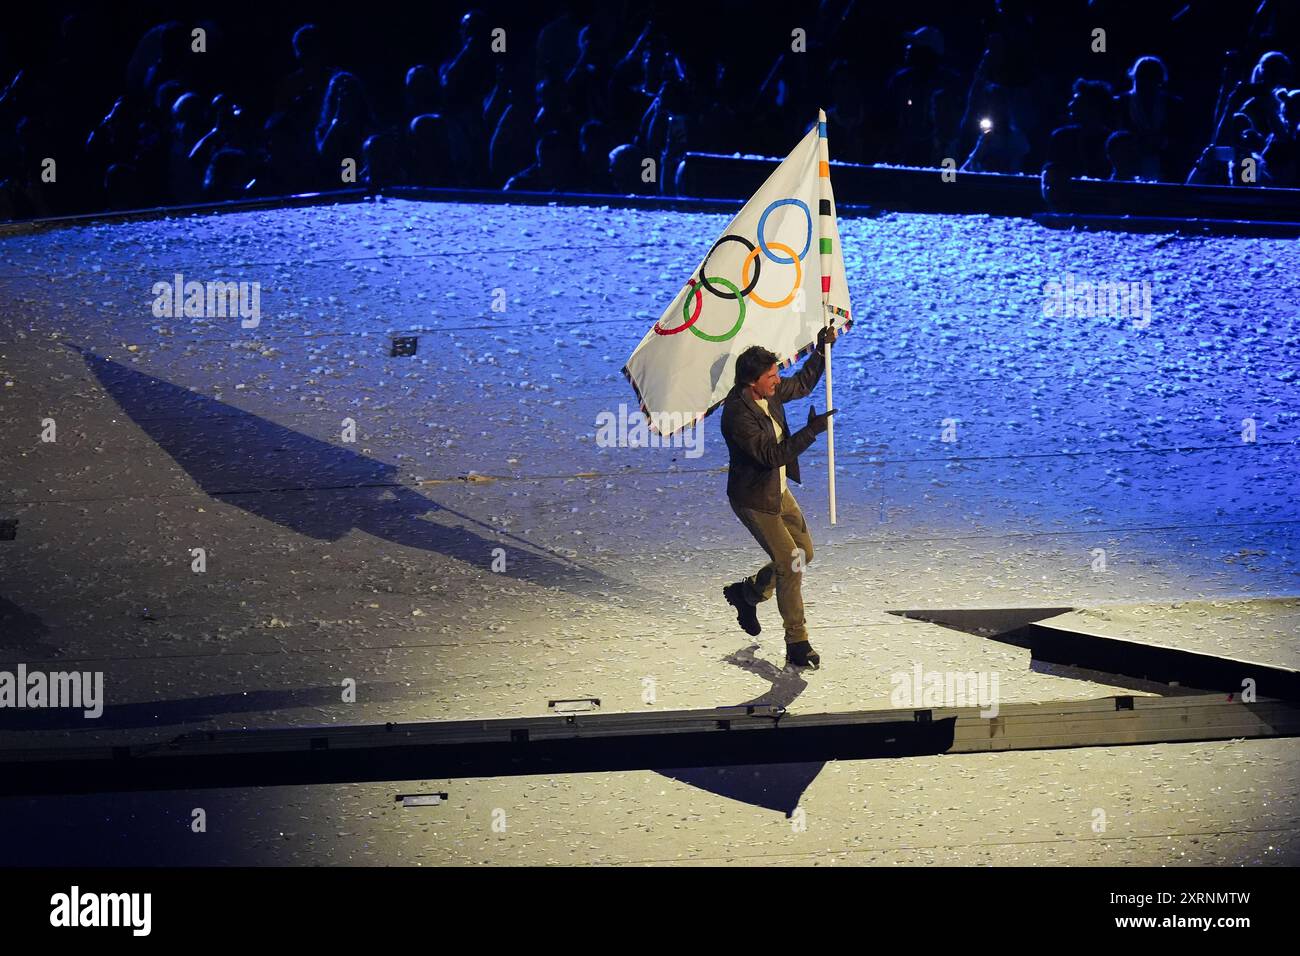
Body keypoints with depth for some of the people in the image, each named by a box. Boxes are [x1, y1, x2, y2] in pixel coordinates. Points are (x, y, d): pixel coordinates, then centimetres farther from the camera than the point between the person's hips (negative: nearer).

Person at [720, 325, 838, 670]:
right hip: (754, 501, -9)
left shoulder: (768, 392, -4)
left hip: (778, 491, 9)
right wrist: (811, 431, -34)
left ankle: (747, 592, 36)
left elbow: (802, 384, 17)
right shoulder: (738, 413, -29)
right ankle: (797, 645, 4)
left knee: (804, 554, 18)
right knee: (790, 566, -7)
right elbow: (772, 455, -32)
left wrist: (821, 350, 8)